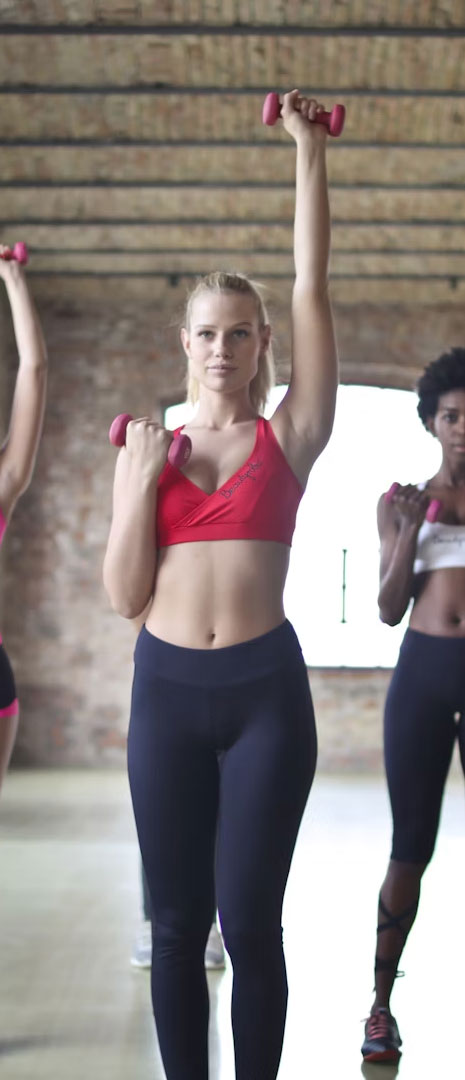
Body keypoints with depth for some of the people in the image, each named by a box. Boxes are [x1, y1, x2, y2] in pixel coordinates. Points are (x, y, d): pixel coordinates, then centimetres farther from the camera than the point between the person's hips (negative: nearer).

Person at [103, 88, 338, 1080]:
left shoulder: (288, 436, 2)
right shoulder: (145, 447, 8)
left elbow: (312, 286, -4)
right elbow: (124, 595, 3)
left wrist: (310, 151, -4)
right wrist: (142, 482, -9)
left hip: (265, 690, -2)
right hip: (167, 691, 2)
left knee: (249, 920, 0)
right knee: (177, 920, 9)